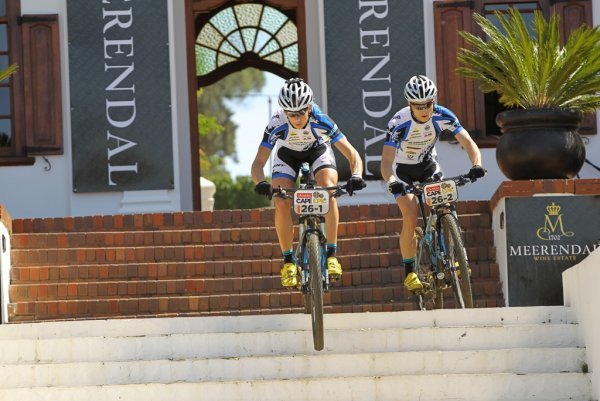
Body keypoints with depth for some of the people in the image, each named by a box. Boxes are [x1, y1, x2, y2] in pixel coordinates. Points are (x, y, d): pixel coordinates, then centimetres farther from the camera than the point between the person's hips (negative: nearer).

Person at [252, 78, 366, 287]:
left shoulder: (320, 120, -37)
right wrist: (260, 182, -56)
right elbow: (259, 161, -35)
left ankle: (331, 255, -18)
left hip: (318, 149, -1)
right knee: (281, 204, -19)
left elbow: (351, 153, -35)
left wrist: (356, 176, -55)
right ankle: (288, 261, -4)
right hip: (287, 154, 1)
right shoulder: (277, 124, -36)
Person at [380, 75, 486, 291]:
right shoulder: (399, 123, -32)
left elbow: (468, 142, -24)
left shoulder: (442, 116, -23)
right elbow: (386, 161, -37)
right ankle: (409, 273, -6)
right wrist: (392, 182, -58)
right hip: (403, 169, -3)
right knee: (410, 219, -18)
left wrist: (476, 164, -44)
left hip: (428, 165, 3)